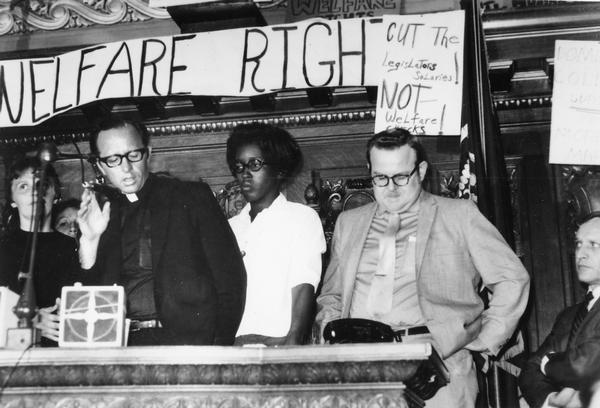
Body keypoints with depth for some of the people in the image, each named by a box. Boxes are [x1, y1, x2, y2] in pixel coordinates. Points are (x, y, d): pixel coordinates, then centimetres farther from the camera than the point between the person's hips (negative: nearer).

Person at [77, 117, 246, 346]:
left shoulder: (192, 197, 7)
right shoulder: (103, 216, 16)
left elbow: (230, 276, 3)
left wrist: (220, 344, -7)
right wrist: (89, 239, -1)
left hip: (188, 338, -2)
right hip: (122, 342, 3)